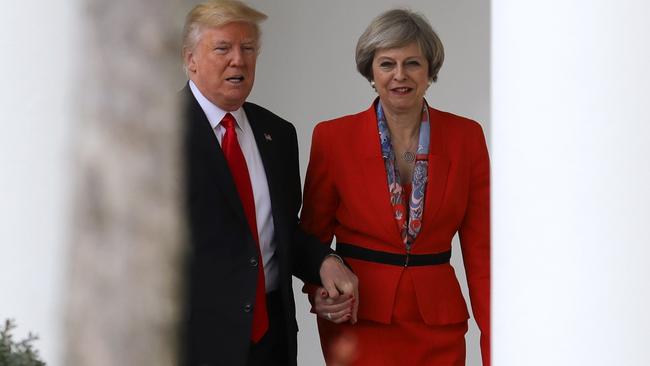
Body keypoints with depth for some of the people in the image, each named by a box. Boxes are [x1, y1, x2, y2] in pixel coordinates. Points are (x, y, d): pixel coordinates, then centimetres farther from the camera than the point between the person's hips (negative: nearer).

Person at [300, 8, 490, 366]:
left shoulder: (466, 137, 0)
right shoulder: (333, 137, -5)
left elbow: (480, 247, 2)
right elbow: (313, 236, 4)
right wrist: (319, 293, -15)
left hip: (439, 328, 2)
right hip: (360, 325, -2)